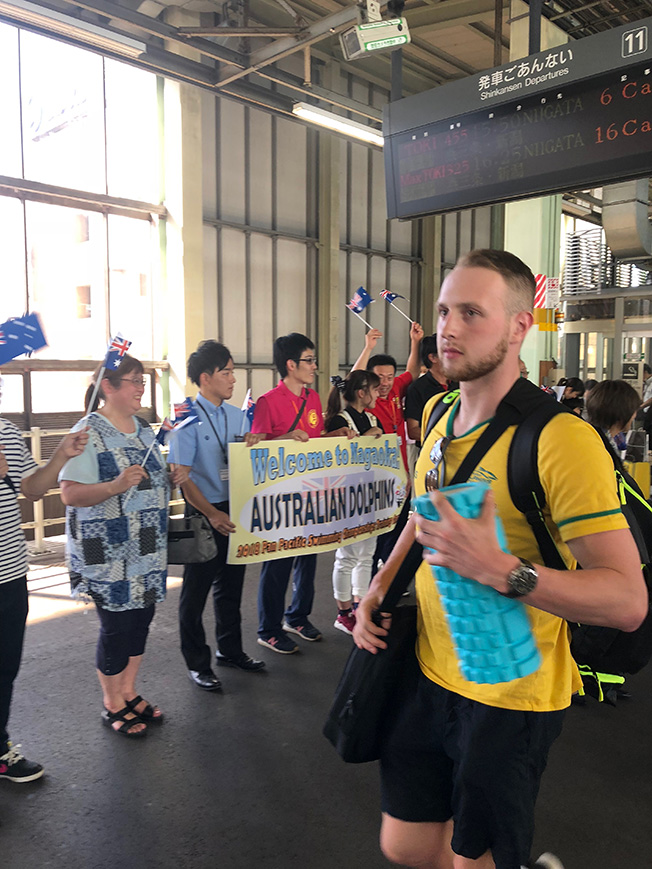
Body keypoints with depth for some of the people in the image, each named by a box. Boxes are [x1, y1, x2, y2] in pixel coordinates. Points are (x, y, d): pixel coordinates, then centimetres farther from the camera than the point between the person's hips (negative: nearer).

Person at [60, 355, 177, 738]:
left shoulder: (143, 428, 10)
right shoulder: (89, 432, -13)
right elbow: (70, 494, -18)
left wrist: (171, 478, 2)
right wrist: (116, 485, -32)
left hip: (147, 548, 7)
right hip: (109, 553, -7)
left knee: (141, 619, 14)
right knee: (116, 626, 3)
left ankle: (129, 693, 32)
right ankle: (113, 705, 23)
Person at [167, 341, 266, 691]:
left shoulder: (237, 415, 7)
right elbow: (181, 476, -15)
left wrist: (254, 443, -11)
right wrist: (212, 514, -22)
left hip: (235, 511, 6)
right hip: (204, 514, -6)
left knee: (231, 583, 19)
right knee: (196, 589, 7)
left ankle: (230, 649, 37)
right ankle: (197, 663, 23)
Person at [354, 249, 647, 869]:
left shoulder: (561, 439, -20)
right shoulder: (439, 416, 3)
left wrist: (499, 569, -34)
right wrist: (380, 586, 3)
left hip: (509, 696, -6)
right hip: (429, 673, 7)